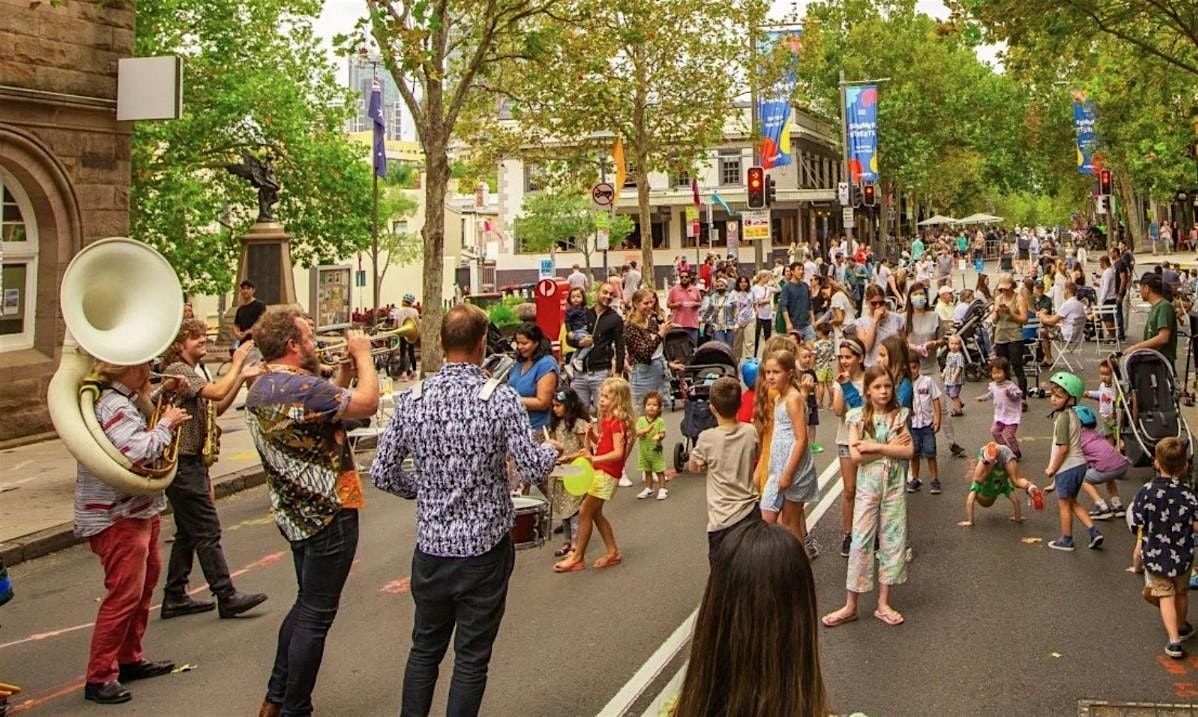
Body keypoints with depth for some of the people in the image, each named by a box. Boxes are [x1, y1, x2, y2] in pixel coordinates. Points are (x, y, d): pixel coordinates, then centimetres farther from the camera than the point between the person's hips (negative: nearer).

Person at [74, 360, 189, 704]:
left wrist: (166, 414, 6)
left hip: (139, 509, 11)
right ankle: (99, 677, -1)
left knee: (144, 583, 20)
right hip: (117, 516, -11)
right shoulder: (112, 405, -22)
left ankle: (129, 659, 32)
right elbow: (139, 451, -33)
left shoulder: (125, 401, 11)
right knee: (124, 593, -8)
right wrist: (166, 424, -19)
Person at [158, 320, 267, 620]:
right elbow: (216, 393, -27)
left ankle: (175, 597, 20)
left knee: (188, 532, 13)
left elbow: (217, 407, 15)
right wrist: (236, 365, -16)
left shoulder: (196, 370, 16)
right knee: (207, 530, -7)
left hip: (193, 461, 10)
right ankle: (227, 596, -3)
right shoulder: (177, 369, -14)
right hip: (182, 462, -10)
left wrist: (242, 377, 6)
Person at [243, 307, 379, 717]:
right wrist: (363, 355, -10)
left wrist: (344, 371, 9)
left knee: (306, 604, 23)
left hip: (297, 511, 10)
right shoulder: (299, 387, -23)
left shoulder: (262, 388, 8)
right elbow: (367, 404, -24)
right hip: (327, 514, -10)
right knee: (316, 615, 1)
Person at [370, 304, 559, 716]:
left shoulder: (411, 399, -3)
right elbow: (533, 470, -15)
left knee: (425, 648, 19)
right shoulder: (501, 399, -14)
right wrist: (550, 450, 6)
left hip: (431, 547, 3)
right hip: (485, 548, -3)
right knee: (471, 657, 10)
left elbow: (382, 474, 1)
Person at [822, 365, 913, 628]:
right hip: (868, 485, -2)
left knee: (893, 541, 6)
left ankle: (883, 603, 16)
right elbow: (856, 455, -15)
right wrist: (890, 448, -14)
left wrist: (875, 447, -17)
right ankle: (850, 606, 6)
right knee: (861, 542, -1)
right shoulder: (858, 417, -4)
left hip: (894, 486, 2)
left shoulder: (899, 416, 1)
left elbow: (908, 451, -11)